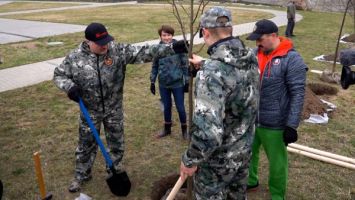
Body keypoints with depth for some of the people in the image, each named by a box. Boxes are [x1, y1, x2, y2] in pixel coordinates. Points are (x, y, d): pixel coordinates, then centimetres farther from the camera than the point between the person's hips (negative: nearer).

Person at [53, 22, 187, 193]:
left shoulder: (118, 51, -14)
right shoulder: (75, 57, -12)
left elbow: (143, 53, -22)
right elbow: (59, 75, 0)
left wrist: (172, 48, -33)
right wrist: (69, 86, -24)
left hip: (114, 109, 1)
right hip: (90, 112, 0)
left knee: (116, 142, 17)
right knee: (86, 145, 16)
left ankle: (115, 169, 43)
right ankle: (82, 175, 39)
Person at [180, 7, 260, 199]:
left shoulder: (212, 72, -31)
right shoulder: (251, 59, -6)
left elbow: (208, 131, -35)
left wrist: (190, 160, -19)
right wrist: (204, 65, 29)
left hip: (218, 159, -7)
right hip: (244, 150, 7)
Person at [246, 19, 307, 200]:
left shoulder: (292, 59, -15)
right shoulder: (256, 54, 3)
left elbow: (297, 95, -17)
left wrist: (292, 125, -18)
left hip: (275, 124, -6)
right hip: (250, 119, 6)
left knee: (276, 162, 11)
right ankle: (250, 181, 47)